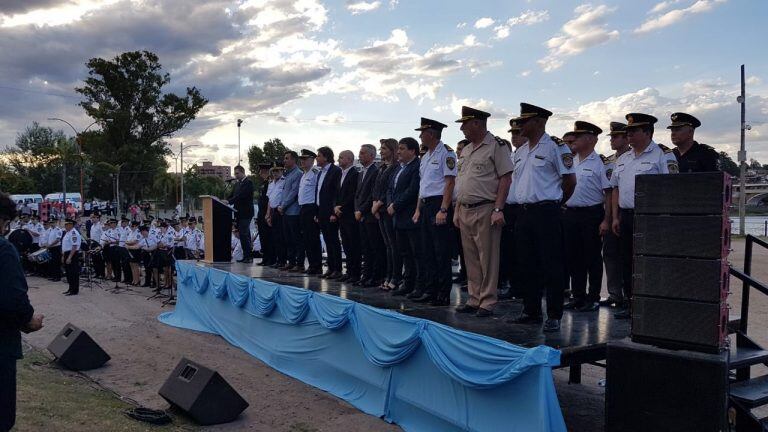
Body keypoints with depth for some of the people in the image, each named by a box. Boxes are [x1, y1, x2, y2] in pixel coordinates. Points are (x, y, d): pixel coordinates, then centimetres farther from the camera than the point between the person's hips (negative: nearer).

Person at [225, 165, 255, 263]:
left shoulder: (248, 183, -8)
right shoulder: (237, 184, 20)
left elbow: (241, 195, -19)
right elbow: (232, 196, 18)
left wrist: (229, 201, -24)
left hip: (245, 213, -9)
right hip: (239, 213, 9)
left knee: (244, 234, -12)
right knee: (243, 235, 10)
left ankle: (249, 256, -9)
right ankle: (246, 256, 13)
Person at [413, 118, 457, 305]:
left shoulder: (446, 153, -8)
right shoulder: (425, 157, 19)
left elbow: (450, 183, -15)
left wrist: (443, 210, -20)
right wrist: (418, 210, 18)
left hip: (439, 206, -9)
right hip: (425, 206, 9)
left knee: (441, 253, -6)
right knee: (427, 252, 11)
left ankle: (444, 294, 0)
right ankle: (430, 291, 18)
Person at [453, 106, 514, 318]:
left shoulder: (496, 146, -7)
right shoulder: (465, 151, 17)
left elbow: (505, 179, -12)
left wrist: (498, 209, -18)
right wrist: (457, 210, 16)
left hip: (485, 211, -8)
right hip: (465, 211, 8)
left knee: (487, 259, -2)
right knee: (471, 259, 11)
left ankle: (487, 303, 5)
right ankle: (474, 299, 20)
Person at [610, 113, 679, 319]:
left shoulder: (663, 155, -5)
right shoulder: (623, 159, 18)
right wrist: (615, 217, 12)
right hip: (625, 215, 7)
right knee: (627, 261, 10)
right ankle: (630, 303, 20)